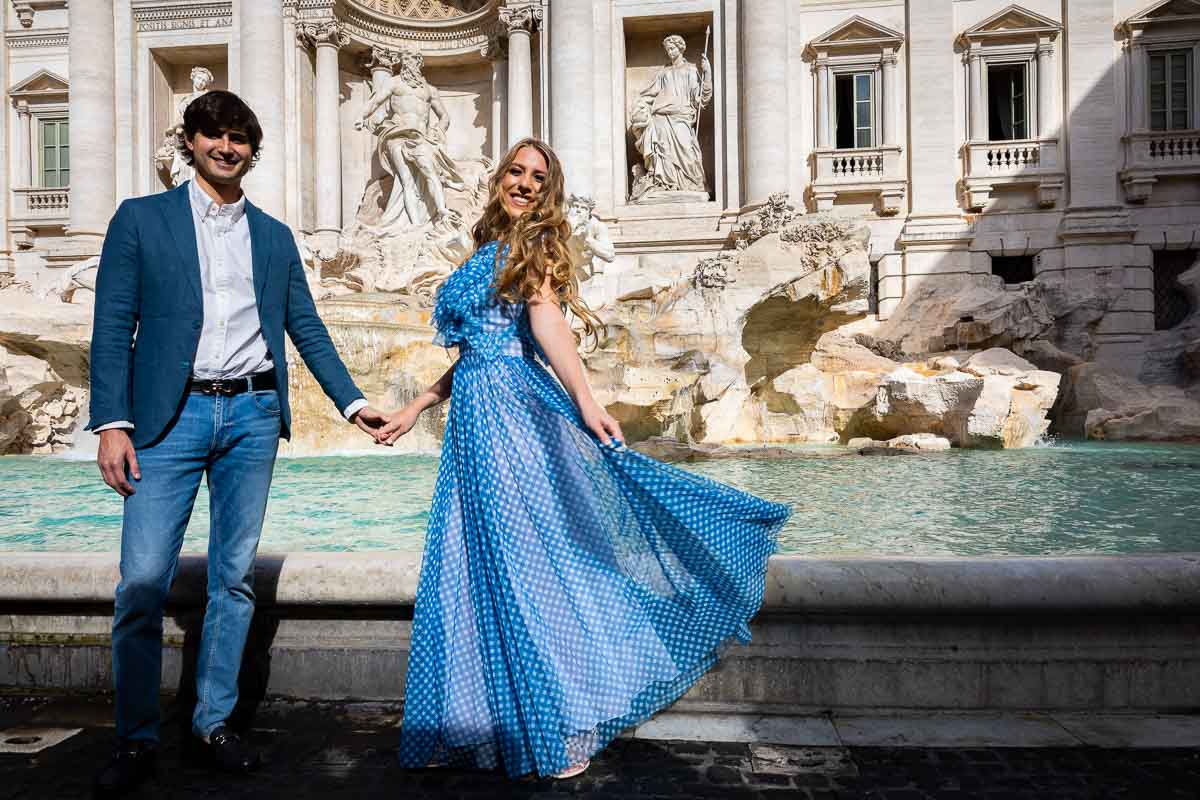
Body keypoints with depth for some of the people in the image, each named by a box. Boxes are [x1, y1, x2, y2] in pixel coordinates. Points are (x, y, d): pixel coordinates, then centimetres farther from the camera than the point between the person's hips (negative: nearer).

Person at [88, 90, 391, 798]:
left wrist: (352, 401, 4)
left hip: (253, 414, 2)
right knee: (144, 581, -4)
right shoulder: (141, 218, 8)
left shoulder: (275, 236, 15)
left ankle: (214, 723, 21)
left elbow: (307, 328, 13)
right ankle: (137, 740, 14)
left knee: (235, 578, 7)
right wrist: (112, 423, -8)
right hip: (171, 414, -2)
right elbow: (113, 328, 1)